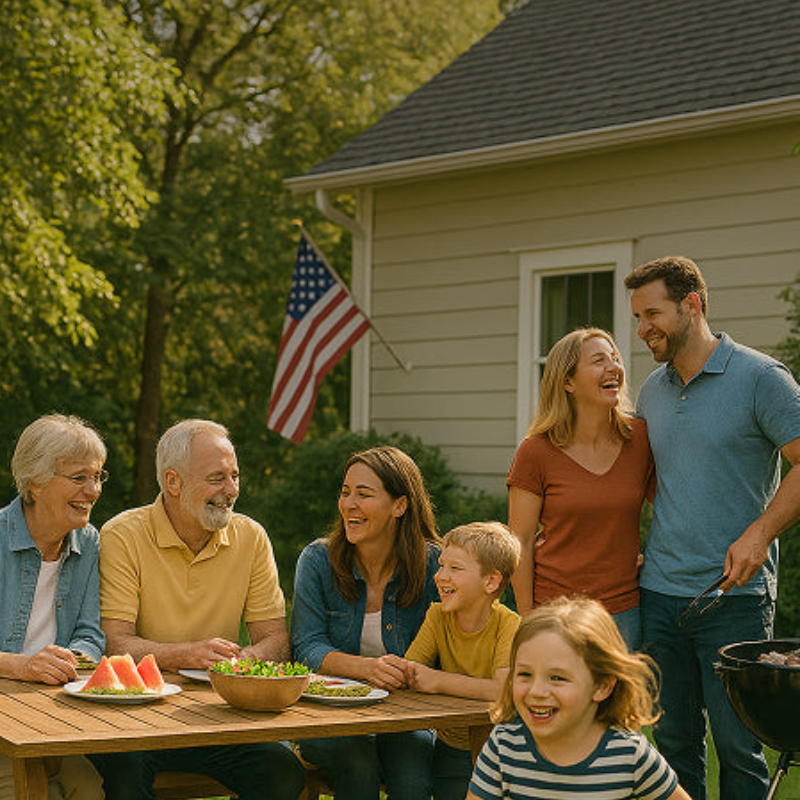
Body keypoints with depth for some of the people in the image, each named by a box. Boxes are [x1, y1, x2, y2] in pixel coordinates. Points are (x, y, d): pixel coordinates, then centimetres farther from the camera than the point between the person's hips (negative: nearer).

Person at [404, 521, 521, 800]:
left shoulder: (509, 626, -15)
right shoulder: (438, 617, 0)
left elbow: (505, 690, -29)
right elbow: (410, 670, -3)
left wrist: (438, 681, -23)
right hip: (451, 749, 3)